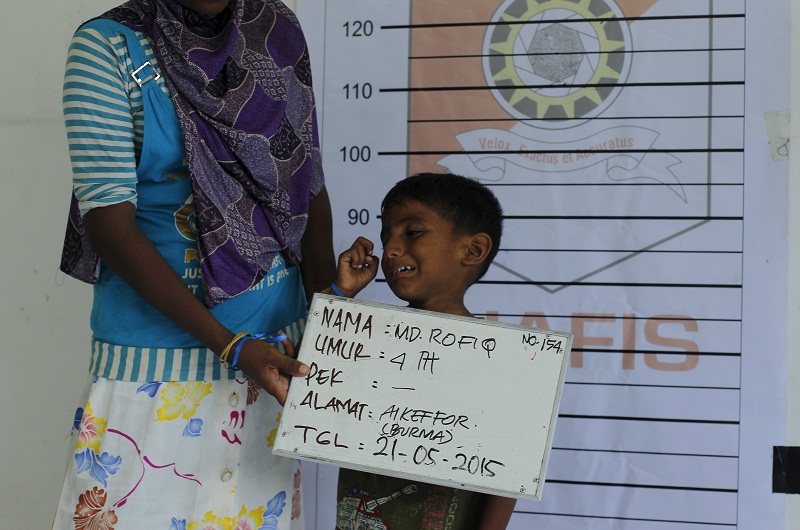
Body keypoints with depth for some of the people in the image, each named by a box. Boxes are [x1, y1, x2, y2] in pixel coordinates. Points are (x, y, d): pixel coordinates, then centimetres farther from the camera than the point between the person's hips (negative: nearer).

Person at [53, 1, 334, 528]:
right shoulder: (111, 45, -11)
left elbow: (309, 184, 6)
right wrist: (230, 346, -20)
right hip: (161, 355, -4)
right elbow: (108, 222, -16)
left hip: (277, 339, 4)